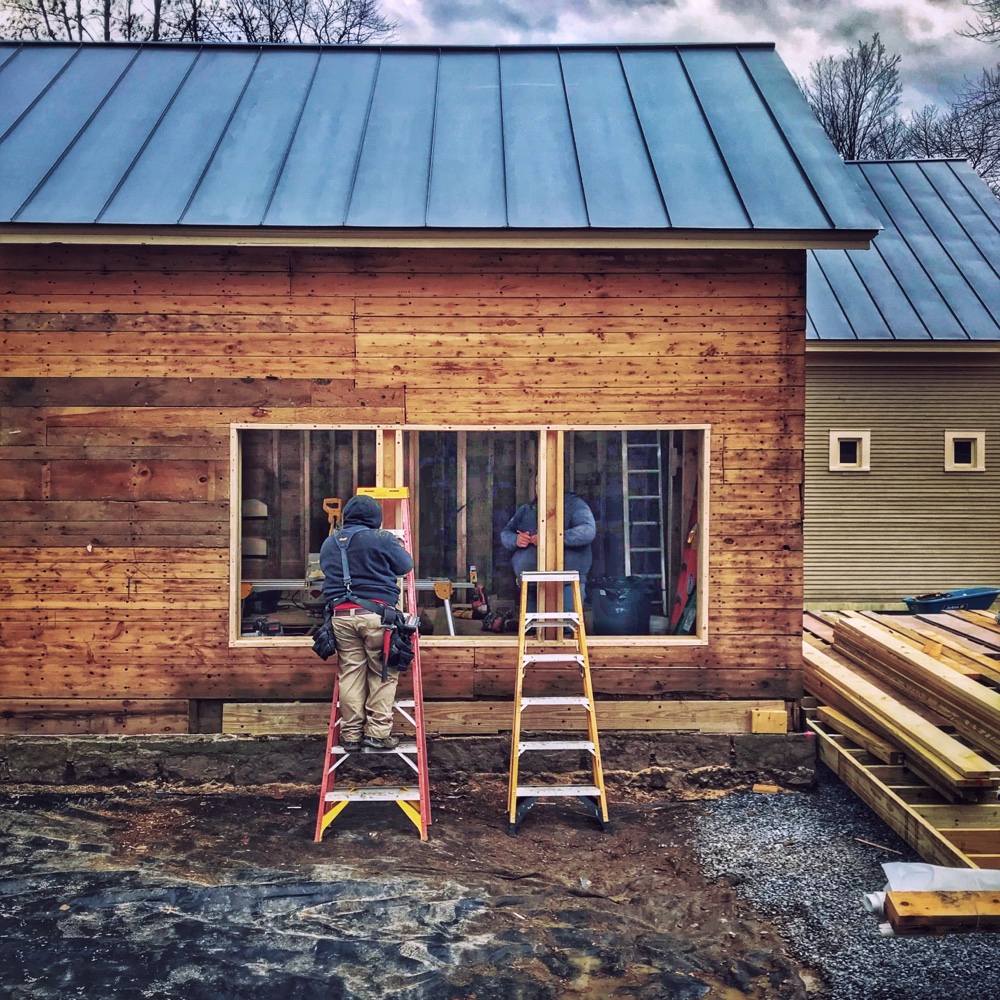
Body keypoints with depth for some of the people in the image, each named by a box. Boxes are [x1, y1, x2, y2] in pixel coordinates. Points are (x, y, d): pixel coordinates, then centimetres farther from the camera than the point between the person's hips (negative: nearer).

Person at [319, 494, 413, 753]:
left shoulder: (329, 543, 14)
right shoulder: (382, 539, -2)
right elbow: (405, 566, 6)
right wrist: (397, 547, 25)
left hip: (341, 614, 5)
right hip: (376, 613, -4)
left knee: (350, 673, 8)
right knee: (383, 673, 4)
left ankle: (351, 734, 11)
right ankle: (377, 734, 2)